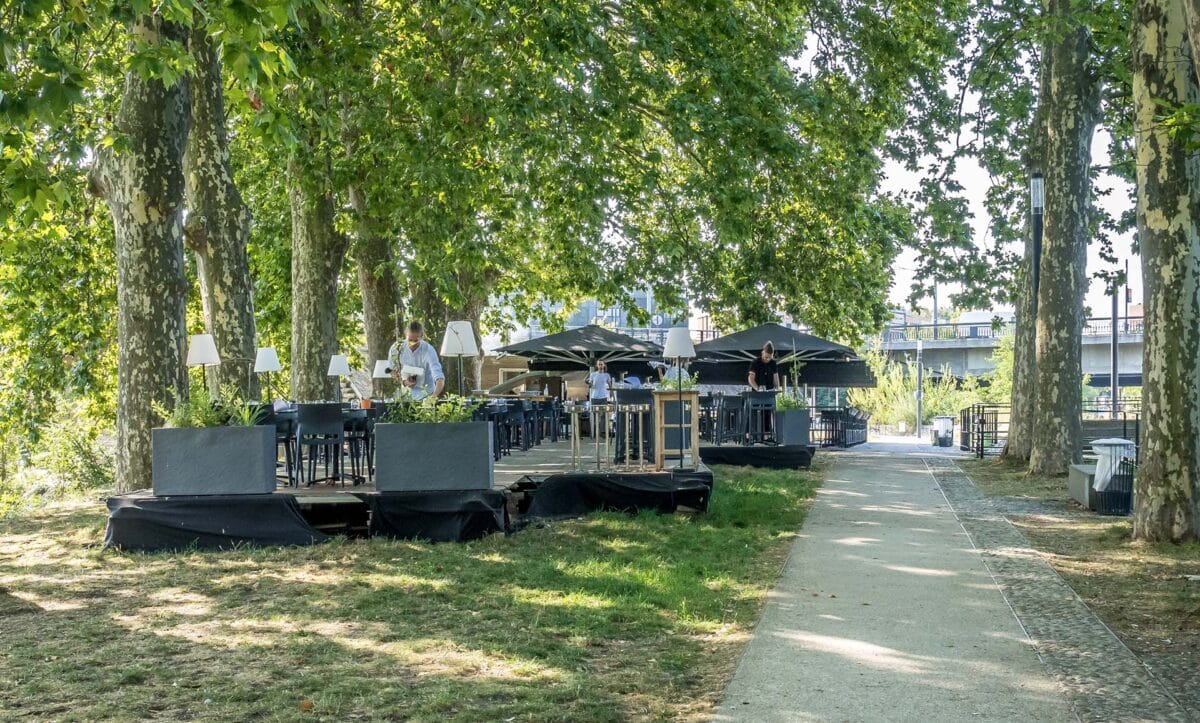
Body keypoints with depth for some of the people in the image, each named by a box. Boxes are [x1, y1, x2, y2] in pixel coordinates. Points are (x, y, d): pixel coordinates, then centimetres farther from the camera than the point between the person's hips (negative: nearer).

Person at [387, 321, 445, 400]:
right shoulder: (396, 348, -8)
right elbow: (391, 371, 8)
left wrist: (435, 396, -44)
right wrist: (403, 382, -12)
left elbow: (439, 378, -26)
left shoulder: (428, 350, -17)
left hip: (426, 396, -3)